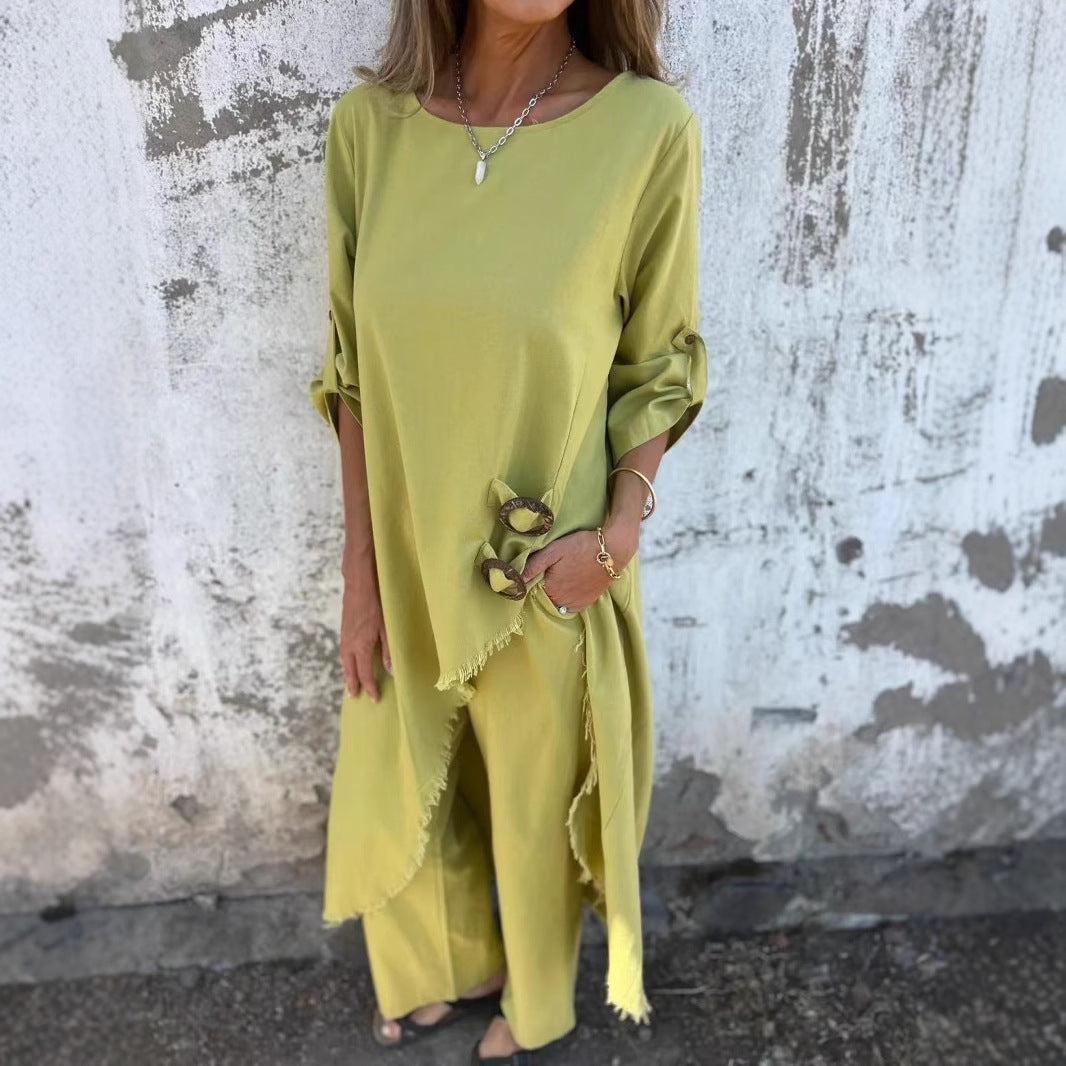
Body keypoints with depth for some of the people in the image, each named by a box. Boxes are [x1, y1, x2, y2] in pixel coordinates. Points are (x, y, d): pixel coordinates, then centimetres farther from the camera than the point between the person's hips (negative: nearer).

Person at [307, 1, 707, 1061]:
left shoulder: (648, 128, -16)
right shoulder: (371, 122, -7)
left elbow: (658, 368, -5)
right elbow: (355, 372, -2)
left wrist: (619, 530, -18)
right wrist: (360, 571, -2)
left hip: (550, 576, -3)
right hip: (407, 560, 3)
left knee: (537, 804, 21)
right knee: (396, 796, 23)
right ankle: (451, 969, 58)